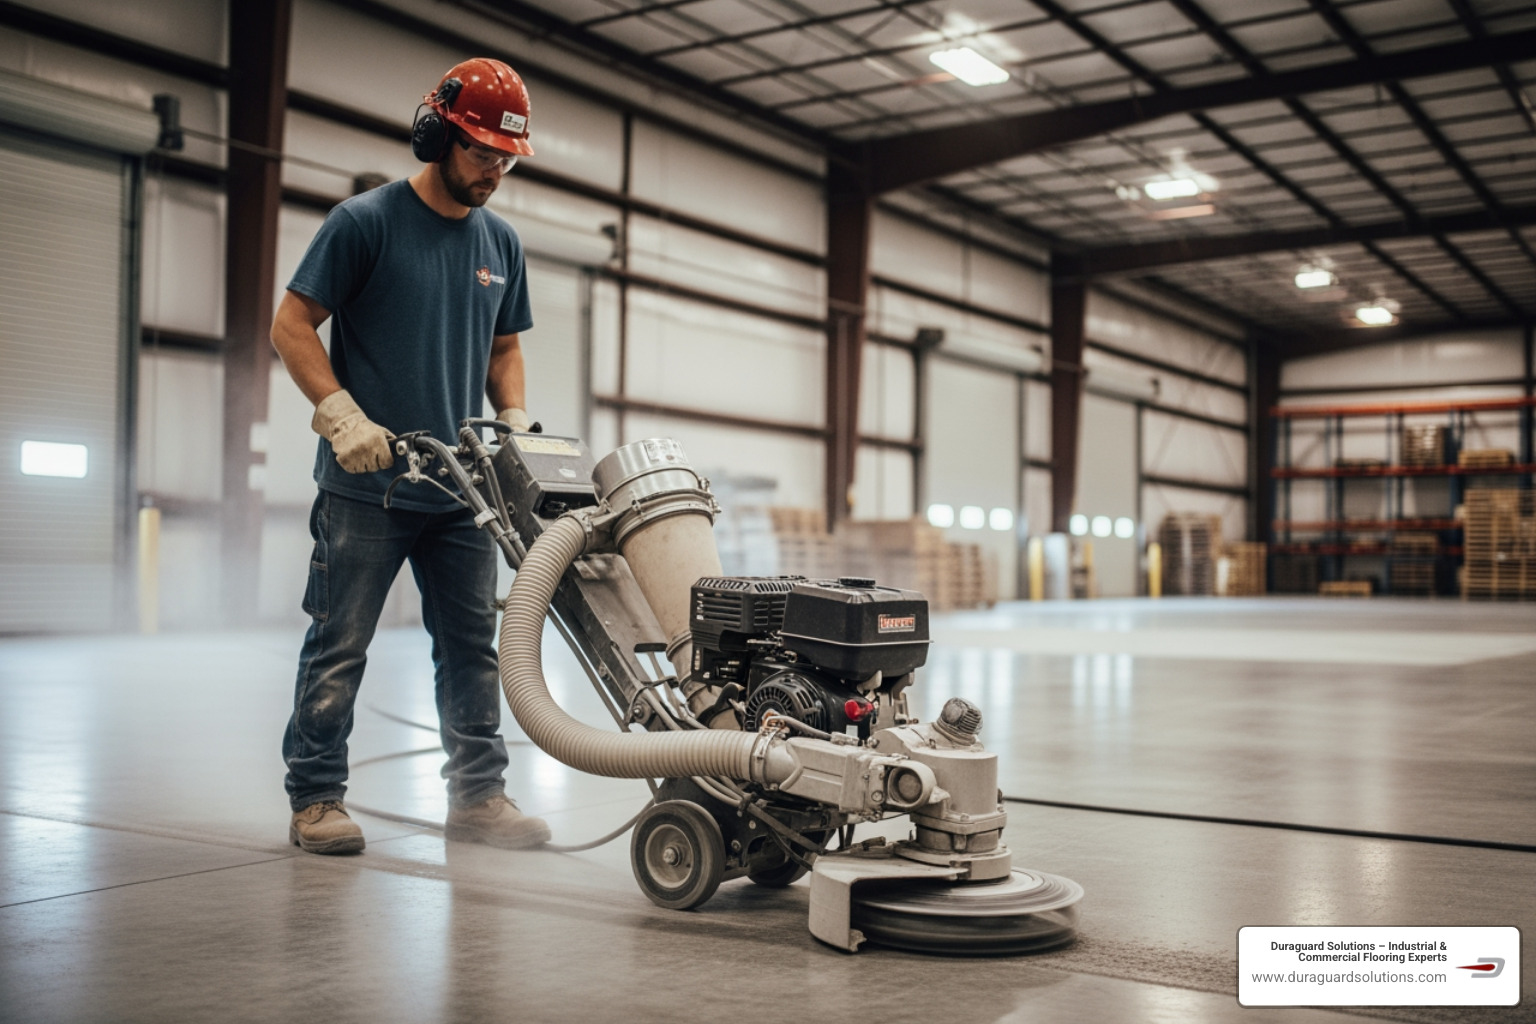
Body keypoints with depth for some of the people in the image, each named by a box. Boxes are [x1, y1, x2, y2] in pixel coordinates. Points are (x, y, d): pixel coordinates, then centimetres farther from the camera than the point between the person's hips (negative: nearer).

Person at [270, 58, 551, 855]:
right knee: (339, 647, 1)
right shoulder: (365, 222, -5)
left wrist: (516, 422, 4)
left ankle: (478, 795, 17)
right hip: (366, 484, -6)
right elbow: (292, 324, -6)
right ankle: (316, 798, 12)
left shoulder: (501, 243, 12)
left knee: (473, 645, 8)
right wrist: (343, 415, -17)